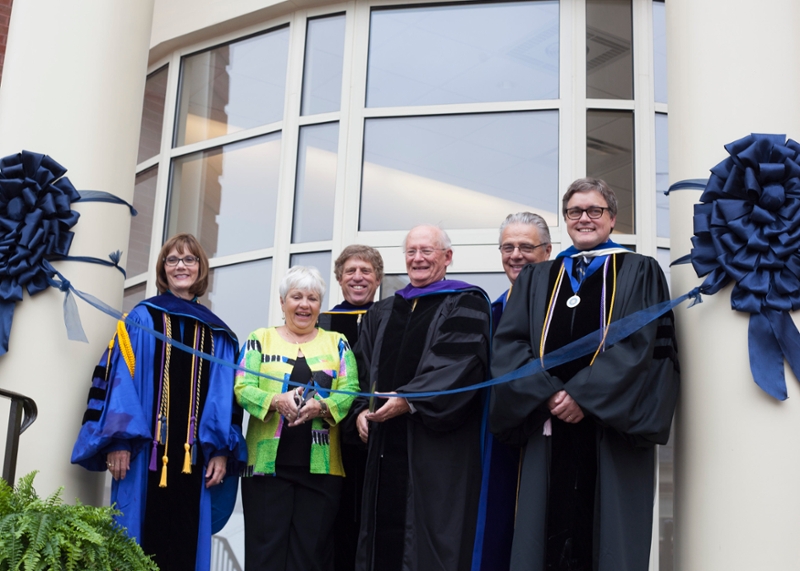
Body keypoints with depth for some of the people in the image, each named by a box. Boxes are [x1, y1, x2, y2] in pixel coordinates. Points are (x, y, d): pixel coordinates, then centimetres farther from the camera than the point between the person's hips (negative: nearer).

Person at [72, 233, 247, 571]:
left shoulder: (217, 334, 13)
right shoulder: (142, 319, 5)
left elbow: (226, 397, 8)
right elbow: (119, 378, -3)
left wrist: (221, 450, -2)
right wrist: (118, 441, -12)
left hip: (193, 457, 3)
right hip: (146, 453, -2)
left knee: (185, 541, 5)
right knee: (139, 539, 0)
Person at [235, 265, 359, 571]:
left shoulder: (336, 343, 12)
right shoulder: (260, 339, 10)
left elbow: (350, 392, 1)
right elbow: (242, 389, -1)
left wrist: (322, 406, -20)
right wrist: (276, 400, -21)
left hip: (320, 466, 1)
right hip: (268, 463, -1)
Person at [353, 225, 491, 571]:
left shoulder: (465, 305, 0)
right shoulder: (382, 313, 19)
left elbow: (460, 365, -13)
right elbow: (363, 368, 18)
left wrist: (410, 400, -21)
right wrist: (362, 409, 1)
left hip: (437, 442, -6)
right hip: (386, 443, 6)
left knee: (429, 539, -4)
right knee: (385, 533, 6)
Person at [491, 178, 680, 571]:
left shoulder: (639, 273, 8)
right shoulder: (536, 279, 17)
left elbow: (640, 343, -5)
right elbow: (508, 344, 5)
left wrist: (583, 395, -15)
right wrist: (547, 394, -12)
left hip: (612, 429, -2)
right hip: (547, 425, 3)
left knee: (608, 532, -1)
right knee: (547, 533, 0)